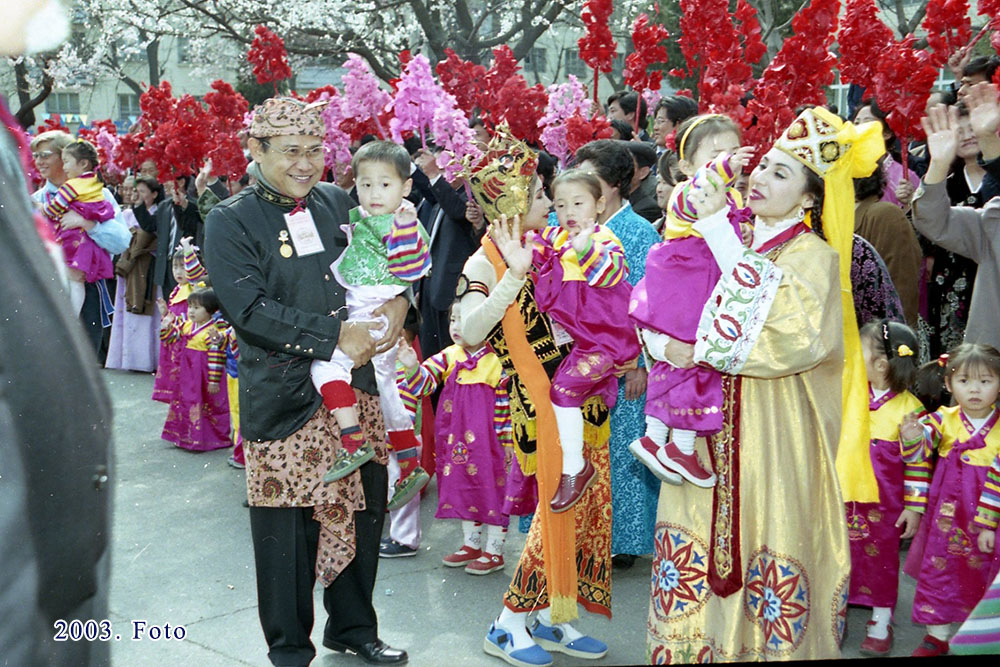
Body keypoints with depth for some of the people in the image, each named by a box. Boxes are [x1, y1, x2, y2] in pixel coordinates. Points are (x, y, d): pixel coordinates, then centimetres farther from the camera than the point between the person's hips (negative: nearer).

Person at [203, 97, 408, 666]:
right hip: (282, 398, -4)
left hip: (355, 385, 5)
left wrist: (398, 302, -1)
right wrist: (335, 335, -18)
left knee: (362, 510, 12)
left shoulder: (339, 202, 9)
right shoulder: (231, 222, -4)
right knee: (287, 528, 3)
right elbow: (249, 310, -15)